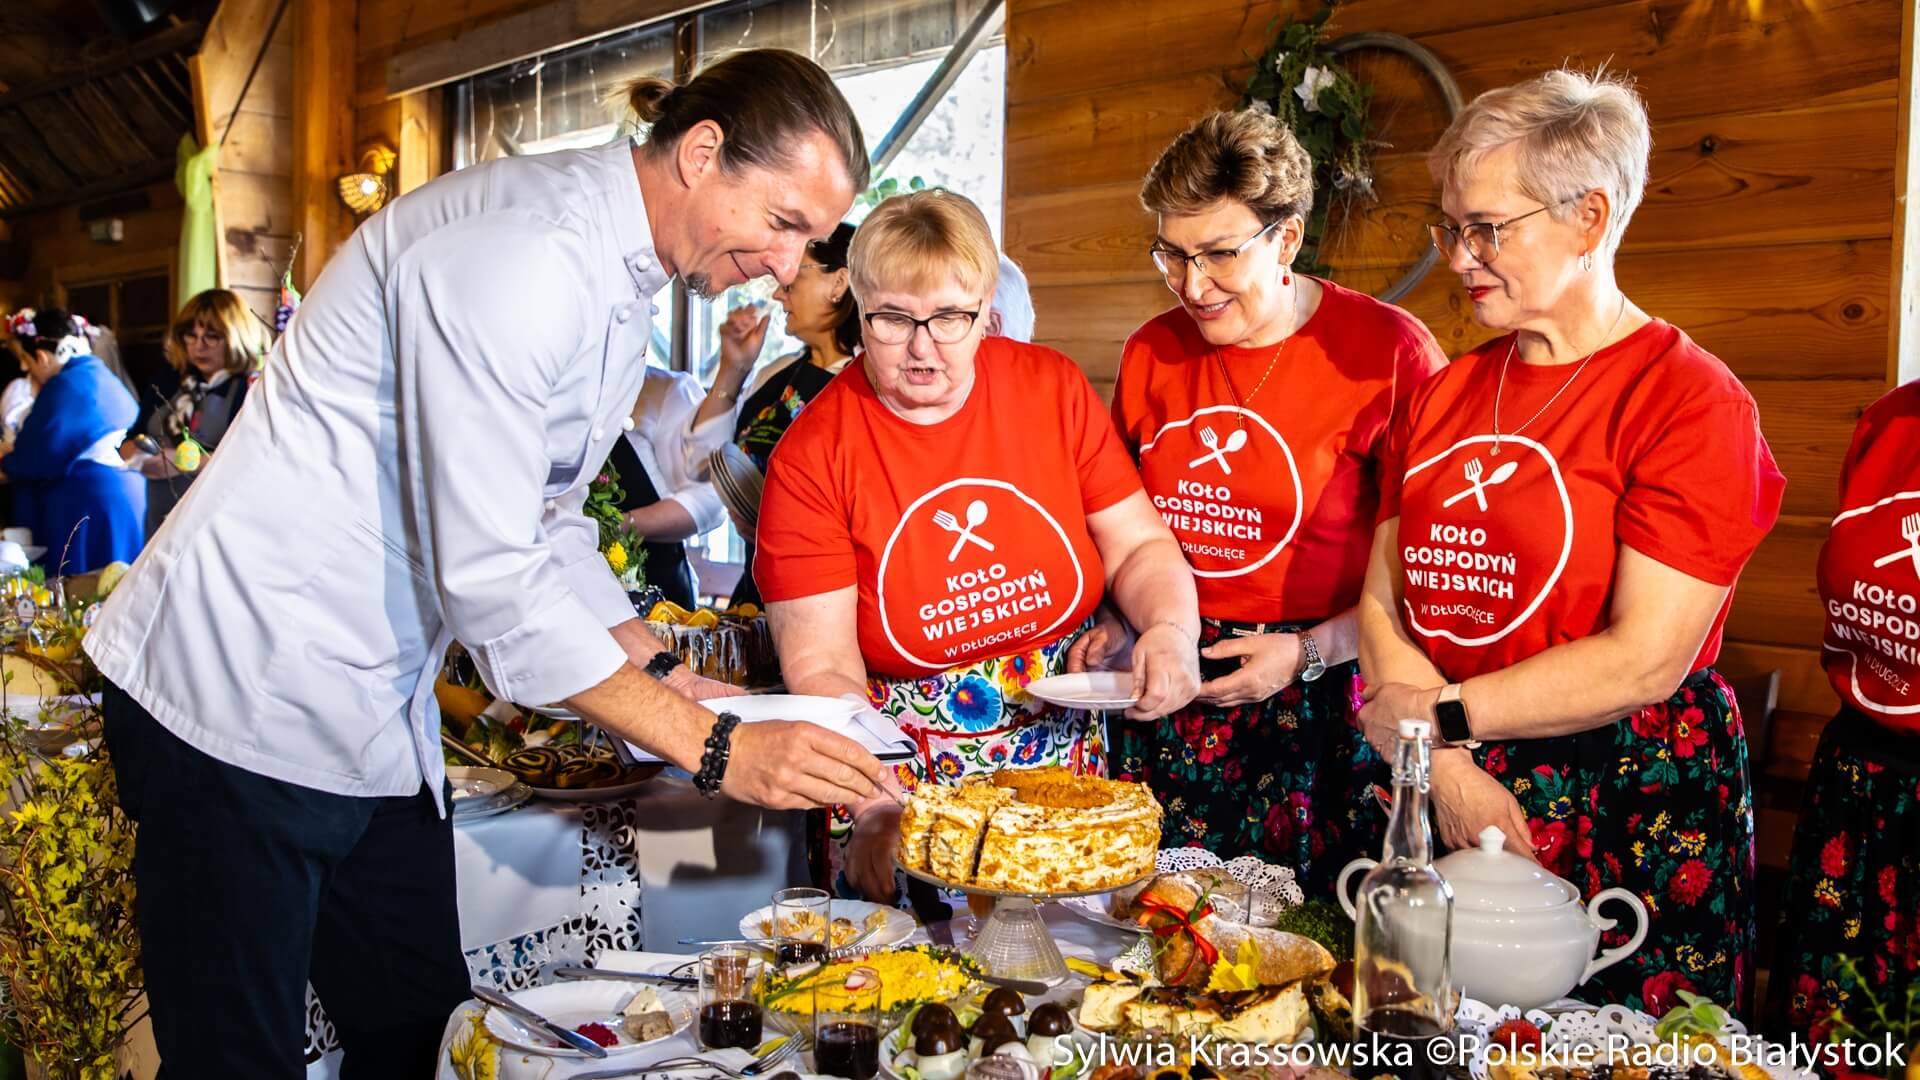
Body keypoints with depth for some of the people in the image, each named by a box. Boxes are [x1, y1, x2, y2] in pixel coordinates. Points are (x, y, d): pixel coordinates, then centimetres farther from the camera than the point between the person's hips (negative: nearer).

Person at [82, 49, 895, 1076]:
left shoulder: (623, 280, 10)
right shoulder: (523, 251, -23)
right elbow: (491, 577, -26)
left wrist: (667, 673, 5)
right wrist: (712, 748, -21)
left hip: (375, 711, 9)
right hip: (249, 694, -9)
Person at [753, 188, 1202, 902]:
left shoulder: (1054, 388, 1)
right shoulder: (811, 456, -8)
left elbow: (1138, 546, 6)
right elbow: (820, 668, -12)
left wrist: (1171, 630, -15)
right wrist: (875, 808, -25)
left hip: (1067, 748, 3)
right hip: (902, 768, -2)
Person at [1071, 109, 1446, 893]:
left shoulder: (1388, 350, -7)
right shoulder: (1150, 354, 8)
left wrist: (1310, 653, -13)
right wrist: (1114, 624, 4)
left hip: (1325, 707, -4)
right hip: (1167, 700, 4)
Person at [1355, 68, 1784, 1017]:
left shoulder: (1692, 403, -10)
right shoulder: (1442, 396, 8)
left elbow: (1645, 659, -17)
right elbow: (1381, 600, 5)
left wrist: (1447, 712, -12)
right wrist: (1447, 768, -8)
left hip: (1631, 813, -5)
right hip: (1442, 787, 5)